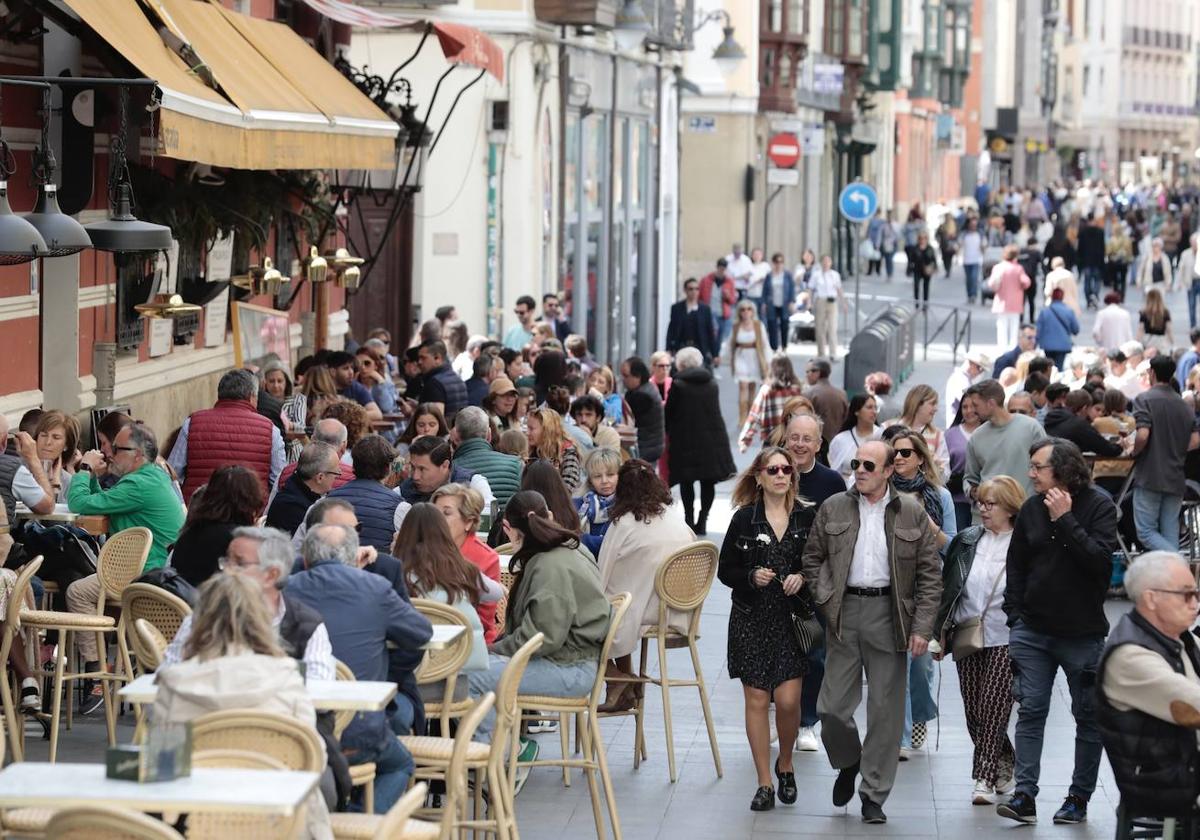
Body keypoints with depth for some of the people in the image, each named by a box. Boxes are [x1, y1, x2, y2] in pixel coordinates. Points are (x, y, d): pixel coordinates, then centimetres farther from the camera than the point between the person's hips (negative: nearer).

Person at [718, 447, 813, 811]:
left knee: (788, 700, -7)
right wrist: (751, 577, -13)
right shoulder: (745, 518, 1)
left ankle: (785, 765, 21)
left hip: (792, 617, 0)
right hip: (752, 619, 0)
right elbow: (726, 570, 5)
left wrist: (803, 578, -11)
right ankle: (764, 783, 9)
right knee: (757, 700, 1)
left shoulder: (808, 515, 1)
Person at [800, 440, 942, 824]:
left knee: (885, 709, 2)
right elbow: (812, 558, 13)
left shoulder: (912, 513, 1)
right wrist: (825, 599, -2)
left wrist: (922, 627, -6)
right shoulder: (833, 508, 5)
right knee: (832, 706, 0)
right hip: (844, 614, 1)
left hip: (888, 614, -1)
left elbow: (930, 573, 1)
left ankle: (874, 795, 13)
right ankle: (847, 763, 30)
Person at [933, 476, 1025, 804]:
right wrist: (941, 633, 8)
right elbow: (946, 587, 12)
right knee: (973, 710, 8)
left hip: (1005, 641, -5)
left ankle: (984, 777, -2)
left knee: (993, 707, -8)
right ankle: (1004, 766, 28)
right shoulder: (967, 540, 8)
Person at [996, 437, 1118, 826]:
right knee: (1030, 710, -3)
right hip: (1033, 630, 3)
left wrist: (1064, 520, -21)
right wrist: (1015, 616, 7)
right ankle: (1025, 796, -5)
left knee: (1088, 716, 5)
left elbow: (1100, 559, -21)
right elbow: (1015, 565, 12)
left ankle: (1079, 797, 14)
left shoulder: (1099, 506, -7)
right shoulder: (1031, 508, 5)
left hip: (1083, 632, -3)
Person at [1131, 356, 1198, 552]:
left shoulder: (1144, 400, -8)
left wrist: (1134, 453, -1)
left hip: (1150, 477, -6)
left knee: (1146, 532, -2)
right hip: (1176, 479, 6)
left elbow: (1142, 435, -20)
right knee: (1170, 532, 8)